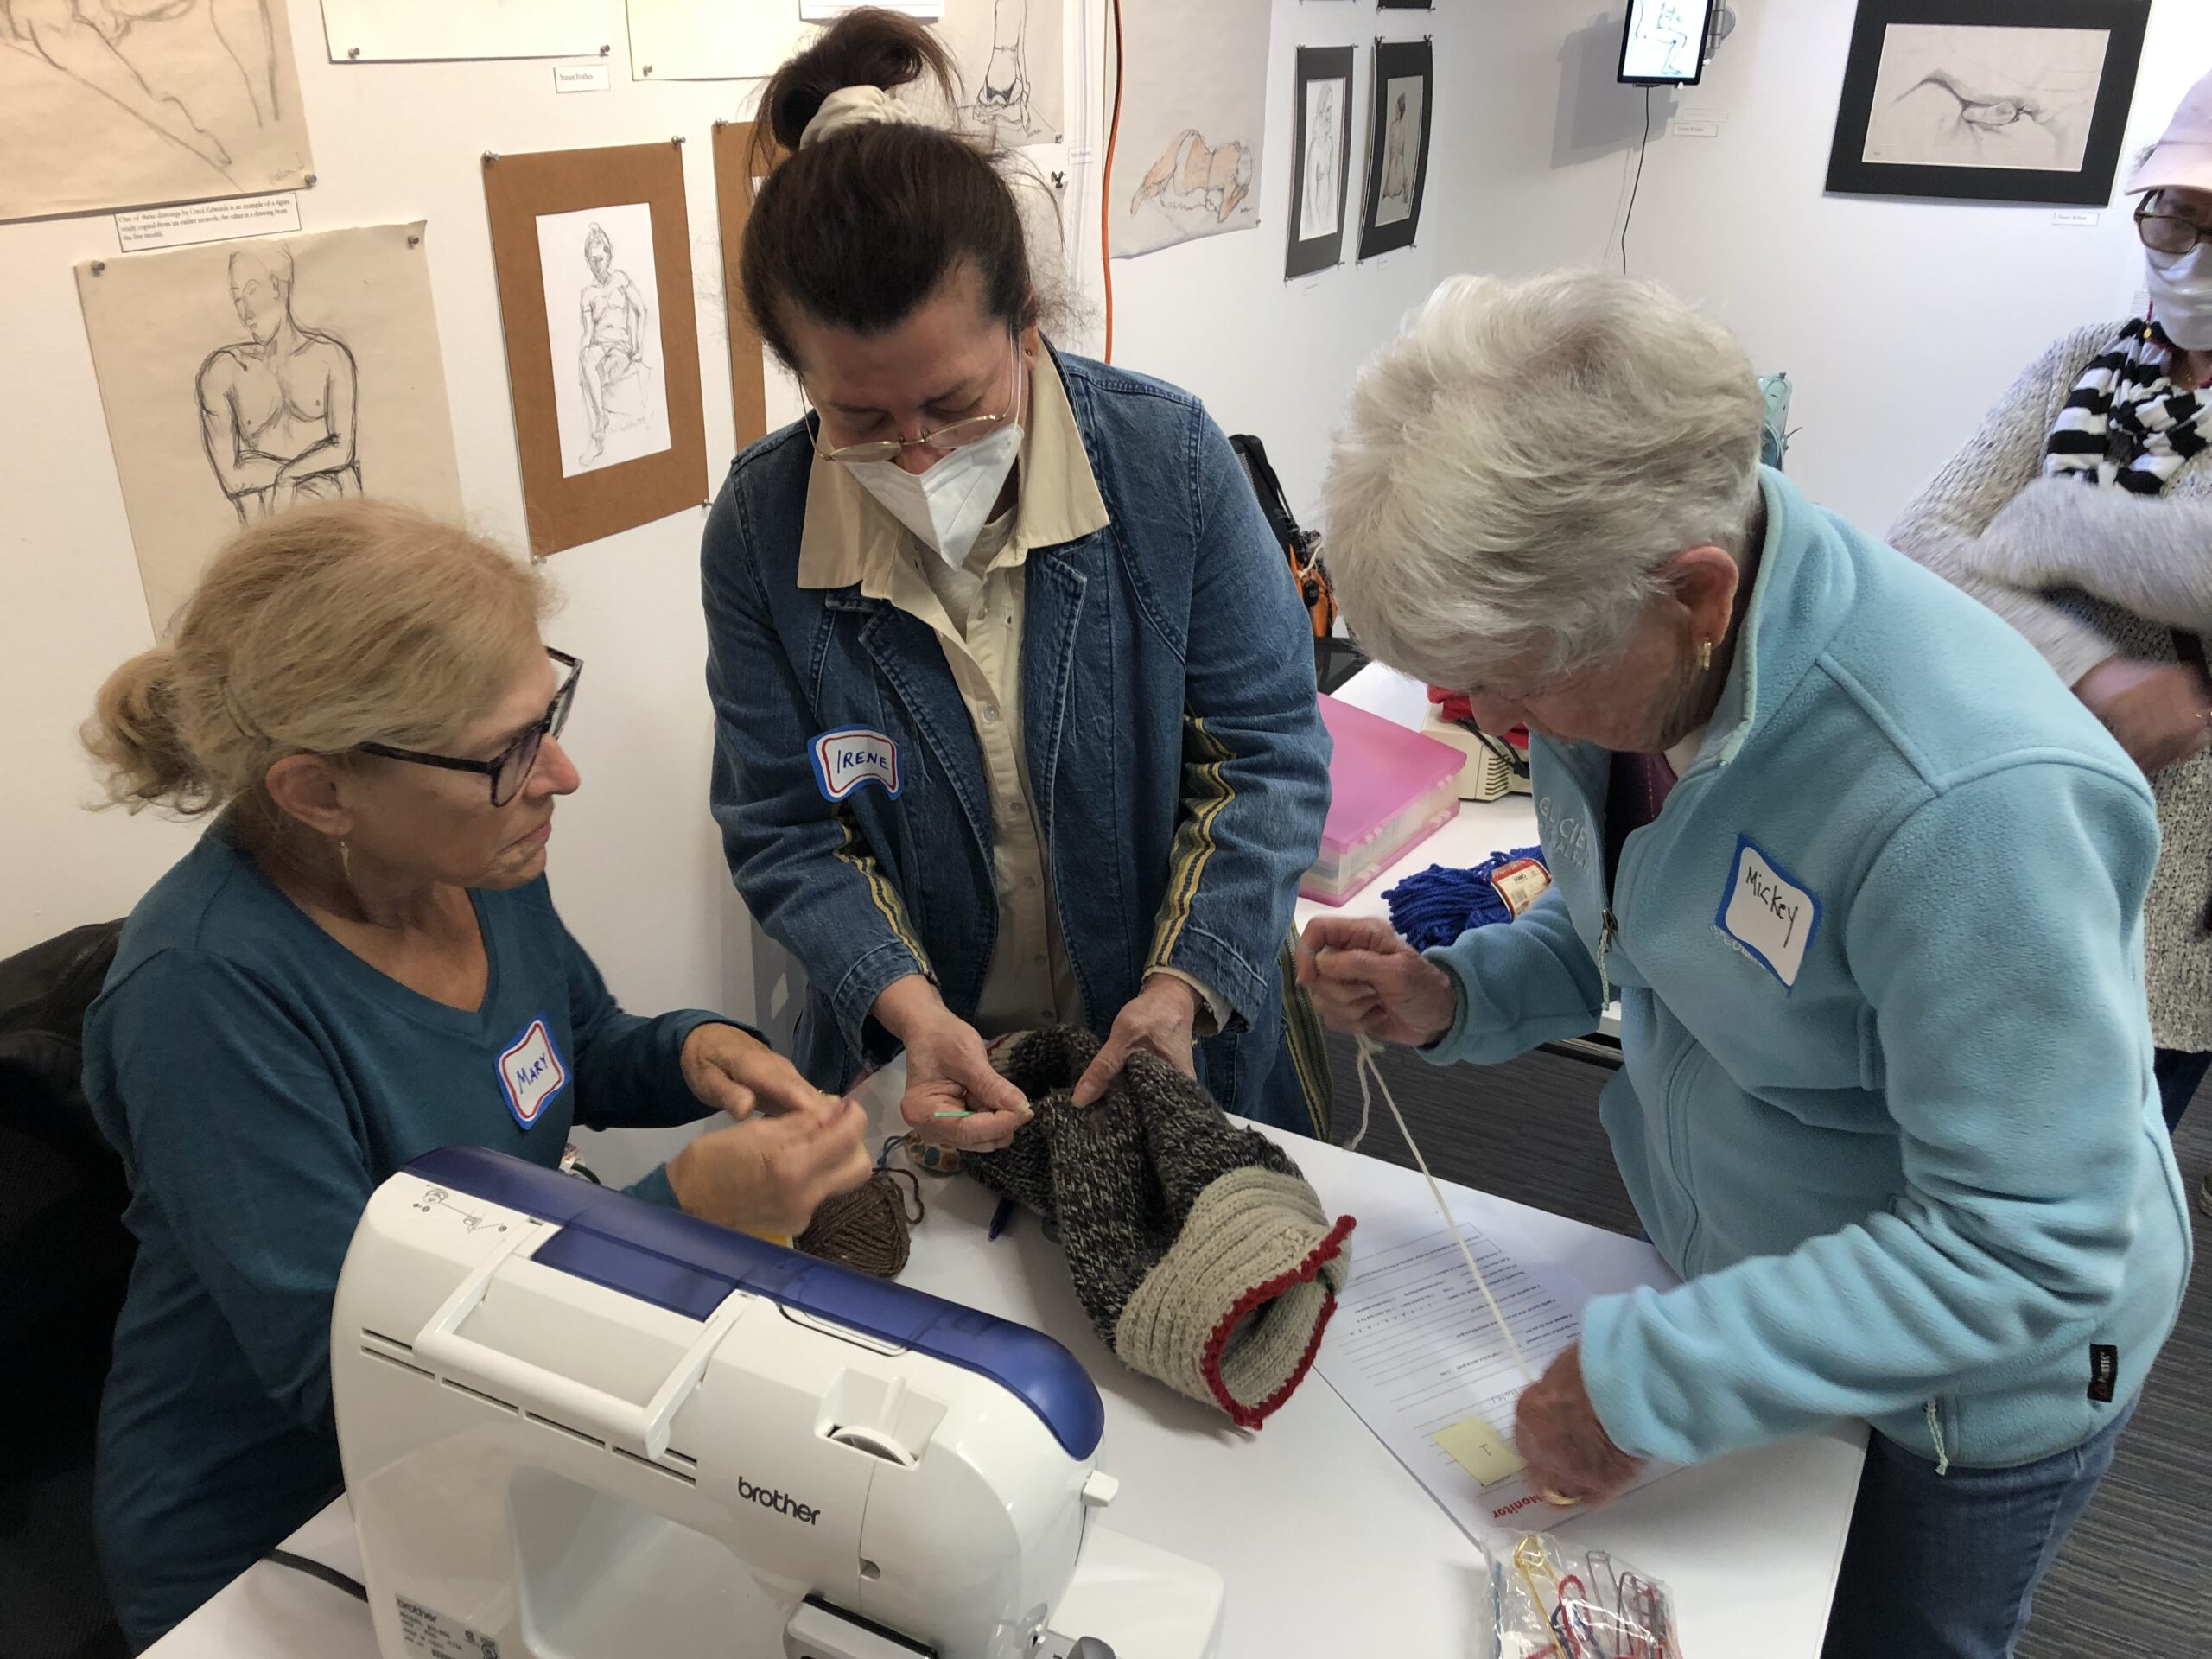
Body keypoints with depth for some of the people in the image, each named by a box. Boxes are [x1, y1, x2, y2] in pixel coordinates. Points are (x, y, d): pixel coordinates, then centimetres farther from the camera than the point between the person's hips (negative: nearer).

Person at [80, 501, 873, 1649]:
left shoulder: (477, 857, -9)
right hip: (269, 1541, -5)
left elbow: (583, 1049, 9)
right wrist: (688, 1206, -34)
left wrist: (690, 1053, -13)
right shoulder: (211, 990, -29)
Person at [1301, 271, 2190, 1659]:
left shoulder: (1971, 801, -39)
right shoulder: (1618, 648, -16)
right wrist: (1456, 997, -16)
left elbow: (2028, 1247, -31)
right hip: (1735, 1269, 6)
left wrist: (1652, 1383, -30)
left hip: (1974, 1381, -5)